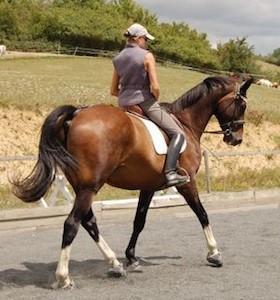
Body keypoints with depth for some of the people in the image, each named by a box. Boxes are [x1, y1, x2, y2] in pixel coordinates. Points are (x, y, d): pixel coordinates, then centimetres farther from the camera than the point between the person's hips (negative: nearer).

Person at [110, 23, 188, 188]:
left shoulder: (118, 59, 10)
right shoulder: (147, 56, -8)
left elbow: (113, 91, 14)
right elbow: (155, 87, -14)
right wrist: (155, 100, 4)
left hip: (124, 105, 6)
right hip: (145, 102, -6)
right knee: (178, 134, -3)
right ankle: (170, 172, -20)